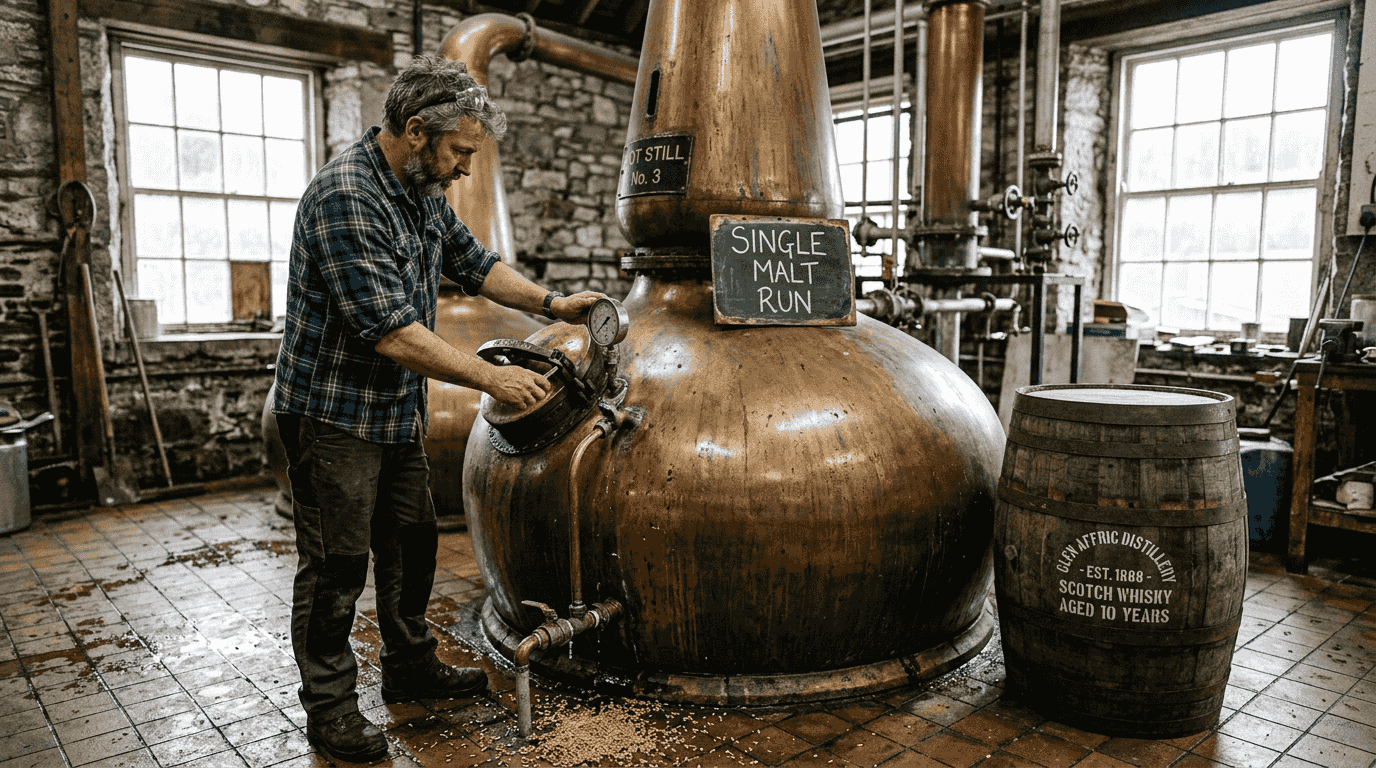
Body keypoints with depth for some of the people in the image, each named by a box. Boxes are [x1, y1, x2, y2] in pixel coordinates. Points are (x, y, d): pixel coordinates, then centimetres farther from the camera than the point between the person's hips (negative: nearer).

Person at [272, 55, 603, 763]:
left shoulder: (424, 189, 5)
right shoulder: (344, 197, -24)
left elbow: (472, 263, 19)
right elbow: (392, 331, -30)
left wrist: (551, 303, 7)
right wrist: (490, 377, -26)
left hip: (397, 410, 9)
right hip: (334, 409, -9)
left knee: (411, 543, 17)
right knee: (336, 562, 2)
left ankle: (410, 668, 34)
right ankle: (329, 706, 19)